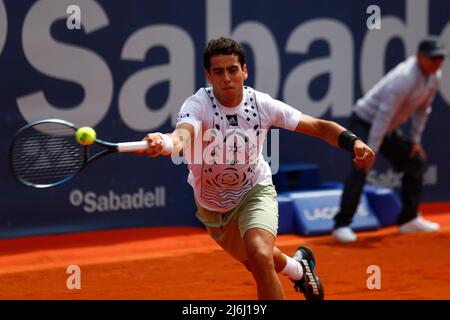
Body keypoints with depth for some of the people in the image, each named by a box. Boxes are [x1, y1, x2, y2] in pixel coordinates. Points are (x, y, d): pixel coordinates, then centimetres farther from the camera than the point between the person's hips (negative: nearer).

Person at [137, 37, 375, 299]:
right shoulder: (198, 105, -27)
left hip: (255, 191, -1)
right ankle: (299, 269, 53)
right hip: (212, 206, 1)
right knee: (258, 264, 21)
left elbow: (319, 127, -13)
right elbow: (183, 135, -50)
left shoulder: (262, 104, -19)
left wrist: (354, 142, -32)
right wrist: (163, 143, -74)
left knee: (260, 256, -30)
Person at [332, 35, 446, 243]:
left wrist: (415, 140, 12)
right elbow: (384, 114, -32)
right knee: (361, 169, -24)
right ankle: (342, 225, -21)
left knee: (415, 162, 11)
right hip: (365, 122, -9)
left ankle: (409, 219, 19)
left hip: (389, 129, 9)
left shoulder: (433, 76, -3)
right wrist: (372, 151, -32)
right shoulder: (405, 77, -31)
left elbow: (422, 109, 11)